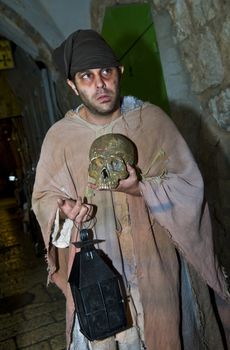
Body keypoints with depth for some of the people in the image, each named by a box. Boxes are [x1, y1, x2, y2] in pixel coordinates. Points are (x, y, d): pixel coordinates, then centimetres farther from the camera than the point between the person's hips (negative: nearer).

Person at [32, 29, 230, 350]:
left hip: (158, 260, 0)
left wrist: (141, 189, -22)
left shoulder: (153, 119, -8)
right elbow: (43, 198, 4)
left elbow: (190, 184, -6)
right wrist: (64, 210, -18)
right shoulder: (59, 137, -6)